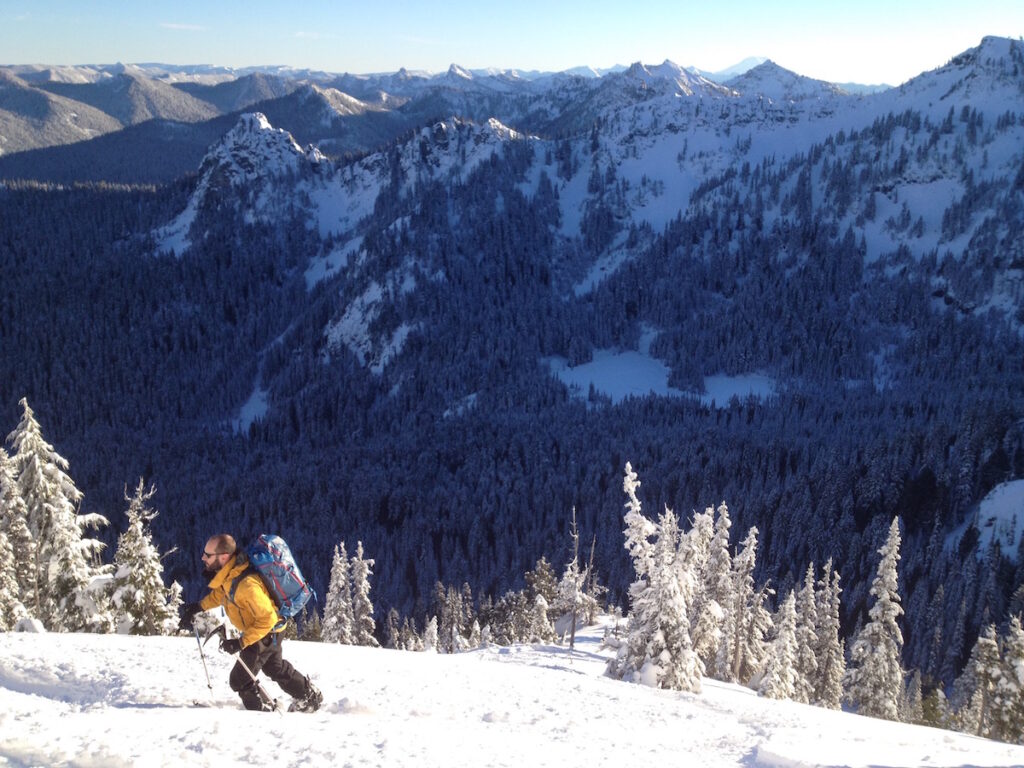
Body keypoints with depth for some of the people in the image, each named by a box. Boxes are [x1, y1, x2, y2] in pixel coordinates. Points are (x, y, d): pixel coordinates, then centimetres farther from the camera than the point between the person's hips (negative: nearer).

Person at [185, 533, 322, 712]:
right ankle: (310, 696, 45)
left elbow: (267, 619, -33)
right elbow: (221, 593, 13)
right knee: (276, 668, 28)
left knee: (239, 680, -3)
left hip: (267, 634, -9)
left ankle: (264, 711, 19)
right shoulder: (227, 573, -12)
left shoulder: (246, 585, -40)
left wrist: (241, 642, -32)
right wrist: (200, 606, 3)